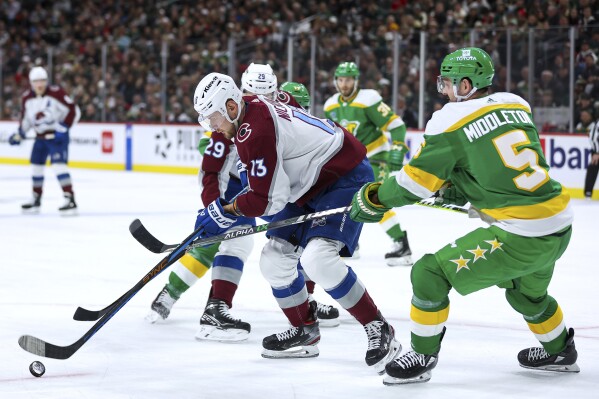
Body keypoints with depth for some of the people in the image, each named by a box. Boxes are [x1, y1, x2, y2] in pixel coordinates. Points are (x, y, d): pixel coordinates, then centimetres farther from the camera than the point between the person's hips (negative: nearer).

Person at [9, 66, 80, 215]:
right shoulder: (27, 98, 2)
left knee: (58, 165, -20)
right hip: (40, 136, 7)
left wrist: (63, 128, -21)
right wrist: (19, 134, 6)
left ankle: (70, 201, -23)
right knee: (36, 166, 13)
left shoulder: (56, 93, -17)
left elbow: (73, 111, -15)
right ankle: (36, 200, 29)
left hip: (57, 135, -7)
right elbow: (26, 118, 17)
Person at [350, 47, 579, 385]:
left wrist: (374, 199, 10)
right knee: (526, 289, 36)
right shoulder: (517, 106, 10)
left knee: (430, 273, 1)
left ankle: (423, 358, 11)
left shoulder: (453, 121, -9)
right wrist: (463, 189, 24)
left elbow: (418, 180, -5)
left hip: (520, 237, -8)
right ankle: (560, 353, 53)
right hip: (561, 225, 8)